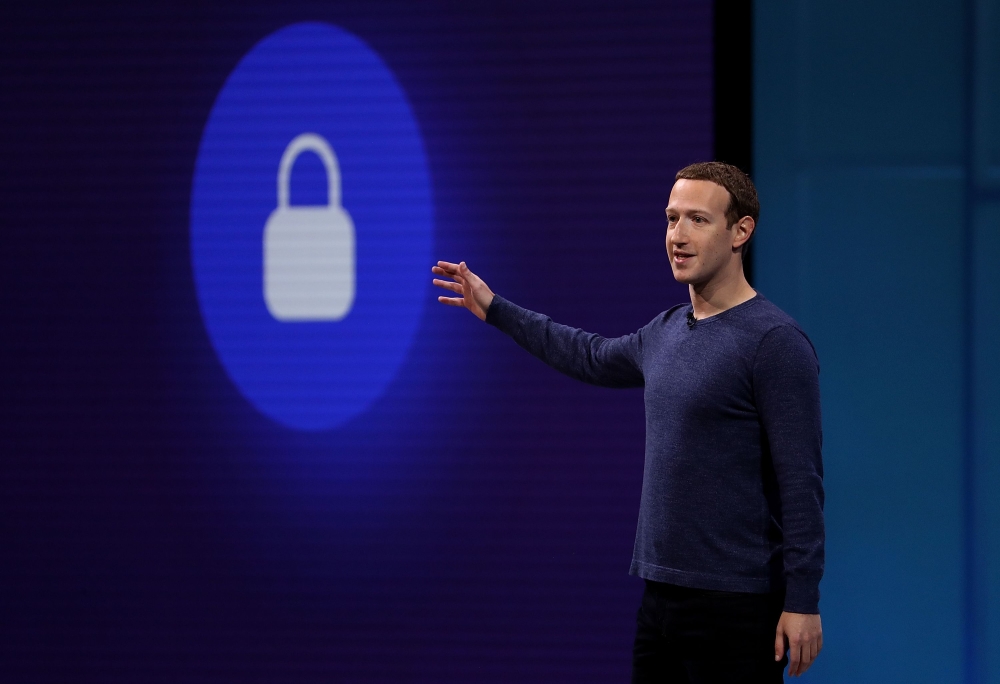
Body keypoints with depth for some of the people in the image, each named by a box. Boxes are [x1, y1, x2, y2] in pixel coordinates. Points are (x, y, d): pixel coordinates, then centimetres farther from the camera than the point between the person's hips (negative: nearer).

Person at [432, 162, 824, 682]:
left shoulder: (775, 342, -13)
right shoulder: (665, 333, 12)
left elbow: (801, 482, -15)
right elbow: (594, 358, 34)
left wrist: (802, 601, -17)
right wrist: (495, 309, 38)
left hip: (735, 605, -8)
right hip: (662, 594, 8)